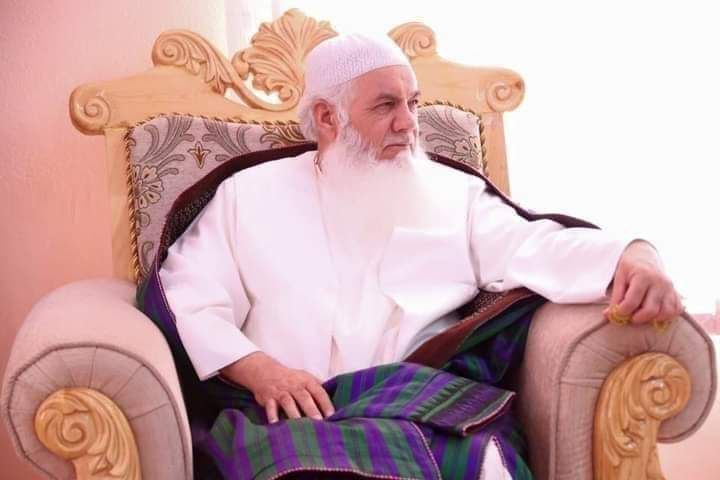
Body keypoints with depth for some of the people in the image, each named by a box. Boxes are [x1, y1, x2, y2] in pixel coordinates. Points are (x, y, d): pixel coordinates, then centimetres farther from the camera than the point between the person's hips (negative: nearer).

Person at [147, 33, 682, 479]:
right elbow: (186, 297, 7)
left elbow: (535, 249, 4)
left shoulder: (452, 191, 17)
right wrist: (258, 369, -11)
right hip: (295, 419, -1)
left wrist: (632, 255, -17)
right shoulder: (248, 193, 13)